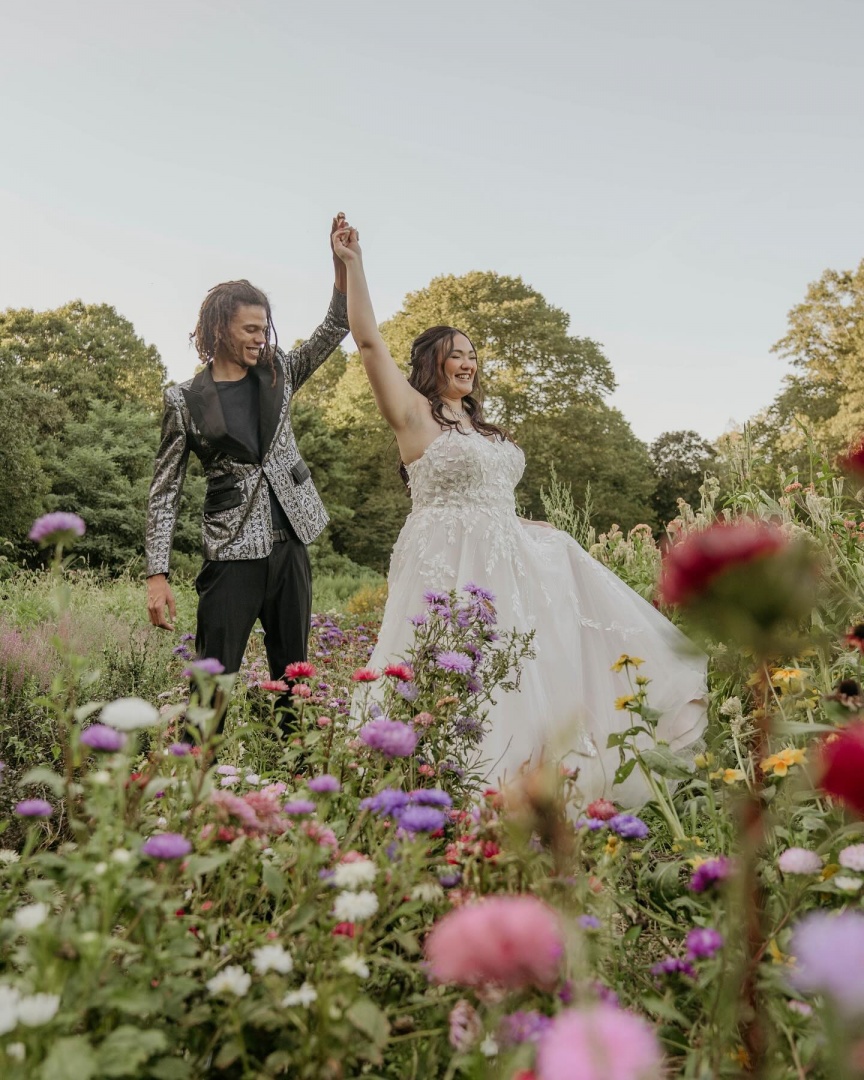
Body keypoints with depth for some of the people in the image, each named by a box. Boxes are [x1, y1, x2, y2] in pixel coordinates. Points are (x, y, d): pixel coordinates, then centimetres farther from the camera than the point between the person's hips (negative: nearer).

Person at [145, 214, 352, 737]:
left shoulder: (277, 375, 8)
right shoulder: (187, 401, -2)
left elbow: (334, 329, 3)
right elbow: (165, 493, -2)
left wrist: (342, 265, -14)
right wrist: (158, 576, -8)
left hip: (290, 545, 4)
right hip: (233, 554, -4)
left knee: (292, 674, 11)